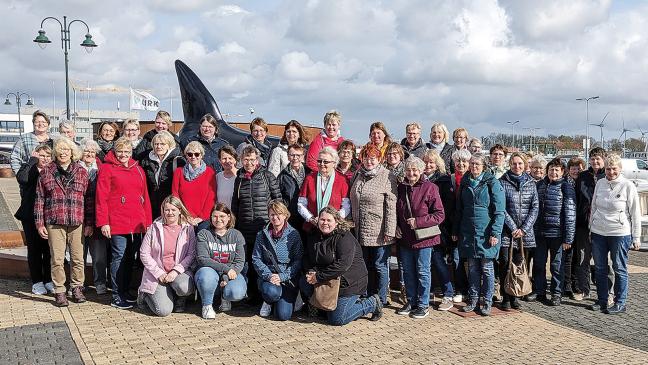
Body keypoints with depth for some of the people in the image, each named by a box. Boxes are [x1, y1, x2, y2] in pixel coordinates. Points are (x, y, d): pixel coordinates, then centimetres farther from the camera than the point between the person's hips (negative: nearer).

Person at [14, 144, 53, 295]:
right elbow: (21, 178, -22)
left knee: (49, 249, 4)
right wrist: (32, 160, -17)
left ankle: (49, 281, 16)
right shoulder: (28, 169, 3)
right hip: (31, 217, -1)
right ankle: (37, 282, 15)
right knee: (34, 249, 5)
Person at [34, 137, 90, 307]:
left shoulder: (82, 172, 7)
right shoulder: (46, 172, 6)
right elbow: (39, 199, 7)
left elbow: (88, 198, 7)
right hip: (54, 222, 0)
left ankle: (77, 287, 20)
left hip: (77, 222, 1)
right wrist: (39, 223, 2)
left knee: (78, 258, 4)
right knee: (57, 259, 2)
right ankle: (59, 291, 13)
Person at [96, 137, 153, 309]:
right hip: (117, 223, -5)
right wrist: (103, 222, -12)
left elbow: (145, 197, 16)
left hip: (137, 224, 5)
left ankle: (126, 291, 24)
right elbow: (101, 197, -6)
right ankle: (117, 297, 5)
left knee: (131, 258, 11)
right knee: (119, 257, -3)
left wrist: (148, 222, 12)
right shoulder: (107, 168, 0)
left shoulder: (138, 170, 15)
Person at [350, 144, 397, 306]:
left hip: (379, 233, -6)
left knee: (380, 267, 4)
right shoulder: (358, 176, 11)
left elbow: (391, 207, -13)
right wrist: (352, 223, 14)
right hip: (360, 232, 6)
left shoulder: (387, 177, -8)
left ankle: (380, 302, 15)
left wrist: (389, 231, -17)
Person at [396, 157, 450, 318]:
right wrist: (397, 227, 2)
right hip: (405, 238, 6)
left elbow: (440, 215, -13)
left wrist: (418, 222, -19)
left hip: (424, 238, -5)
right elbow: (396, 212, 18)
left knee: (423, 272, 4)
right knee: (408, 271, 13)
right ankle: (411, 302, 27)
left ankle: (423, 304, 16)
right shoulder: (401, 188, 5)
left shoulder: (429, 188, -12)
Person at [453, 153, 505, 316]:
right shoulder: (465, 183, 11)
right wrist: (455, 231, 14)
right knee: (472, 268, 10)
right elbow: (459, 209, 17)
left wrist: (495, 233, -14)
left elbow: (500, 211, -8)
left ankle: (487, 301, 12)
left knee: (487, 268, 3)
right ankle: (472, 300, 19)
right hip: (468, 232, 4)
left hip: (486, 233, -4)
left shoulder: (492, 183, -5)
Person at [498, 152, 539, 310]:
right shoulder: (503, 182, -1)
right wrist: (514, 228, -12)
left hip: (526, 232, 2)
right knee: (506, 264, -3)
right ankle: (506, 297, 7)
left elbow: (535, 207, 3)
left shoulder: (531, 183, 8)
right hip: (507, 231, -2)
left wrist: (524, 229, -7)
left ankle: (515, 295, 17)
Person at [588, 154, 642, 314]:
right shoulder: (600, 183, 5)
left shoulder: (628, 186, -7)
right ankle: (602, 301, 22)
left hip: (619, 233, -4)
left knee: (619, 269, 4)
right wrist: (591, 227, 11)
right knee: (600, 268, 10)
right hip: (598, 233, 4)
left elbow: (635, 214, -5)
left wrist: (636, 237, -5)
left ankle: (620, 303, 14)